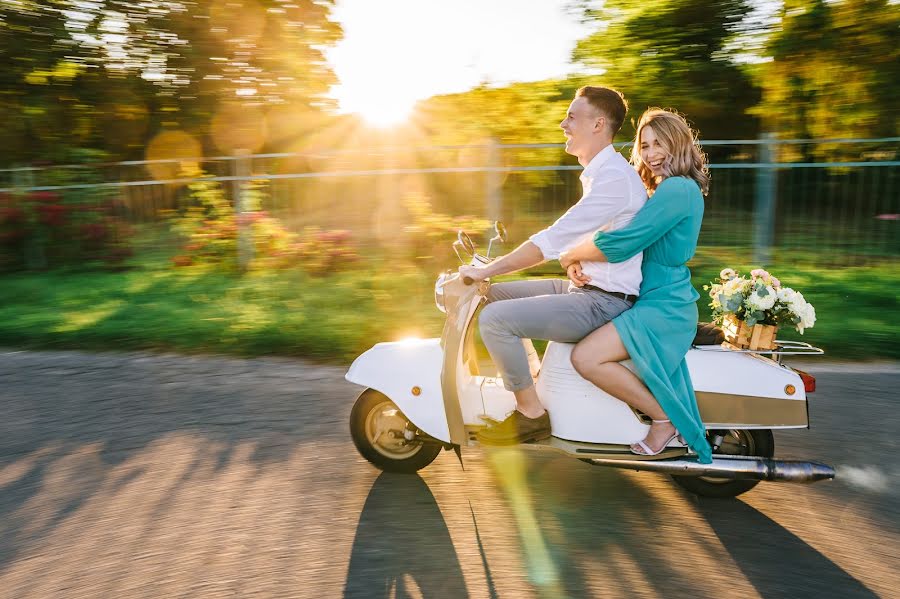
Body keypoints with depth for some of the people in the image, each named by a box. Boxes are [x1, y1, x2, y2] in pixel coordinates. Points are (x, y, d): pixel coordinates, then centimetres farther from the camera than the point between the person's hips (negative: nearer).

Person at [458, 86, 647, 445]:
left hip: (603, 302, -10)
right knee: (497, 294, 14)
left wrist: (486, 270, -15)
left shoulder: (614, 177, -19)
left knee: (494, 319, -20)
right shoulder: (600, 172, 15)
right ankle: (532, 379, 21)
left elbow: (552, 241, -23)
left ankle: (532, 414, -7)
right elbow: (566, 240, 21)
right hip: (585, 288, 10)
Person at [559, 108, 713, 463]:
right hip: (659, 302, 11)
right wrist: (579, 260, -4)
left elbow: (622, 243, -24)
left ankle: (665, 418, -4)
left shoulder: (677, 189, -16)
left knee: (585, 358, -22)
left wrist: (570, 255, -9)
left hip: (663, 308, -11)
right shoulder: (667, 189, 17)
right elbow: (631, 238, 14)